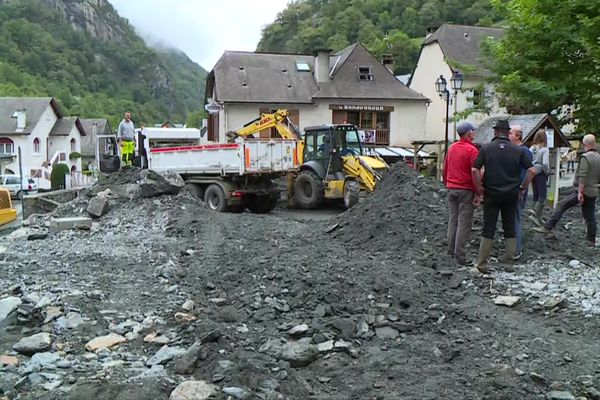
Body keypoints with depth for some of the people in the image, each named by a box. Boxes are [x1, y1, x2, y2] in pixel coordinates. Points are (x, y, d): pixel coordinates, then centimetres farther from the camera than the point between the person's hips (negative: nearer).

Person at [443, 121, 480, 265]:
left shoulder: (451, 148, 9)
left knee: (453, 219, 13)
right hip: (466, 190, -7)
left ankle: (451, 251, 16)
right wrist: (477, 194, -11)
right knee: (464, 222, -3)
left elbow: (445, 169, 15)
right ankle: (459, 255, -3)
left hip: (451, 189, 7)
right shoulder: (472, 150, -12)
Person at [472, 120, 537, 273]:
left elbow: (475, 170, -12)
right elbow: (532, 170, -4)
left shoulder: (486, 148, -4)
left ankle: (482, 263, 5)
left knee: (488, 229, 4)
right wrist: (522, 187, 6)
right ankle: (509, 263, 15)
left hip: (491, 194, -1)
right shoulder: (518, 150, 1)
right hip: (511, 195, 1)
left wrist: (479, 189, -2)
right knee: (510, 229, 11)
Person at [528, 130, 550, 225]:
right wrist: (547, 172, -4)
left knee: (536, 195, 13)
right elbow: (545, 163, -20)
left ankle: (537, 217, 19)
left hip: (533, 173, 6)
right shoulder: (544, 149, -13)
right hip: (541, 174, -6)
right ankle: (535, 215, -9)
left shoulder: (531, 148, 1)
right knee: (542, 196, 0)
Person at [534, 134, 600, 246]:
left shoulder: (585, 157, -13)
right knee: (590, 217, 11)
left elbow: (582, 177, -20)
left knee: (561, 206, -3)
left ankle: (547, 228, -5)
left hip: (583, 191, -7)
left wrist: (580, 192, -21)